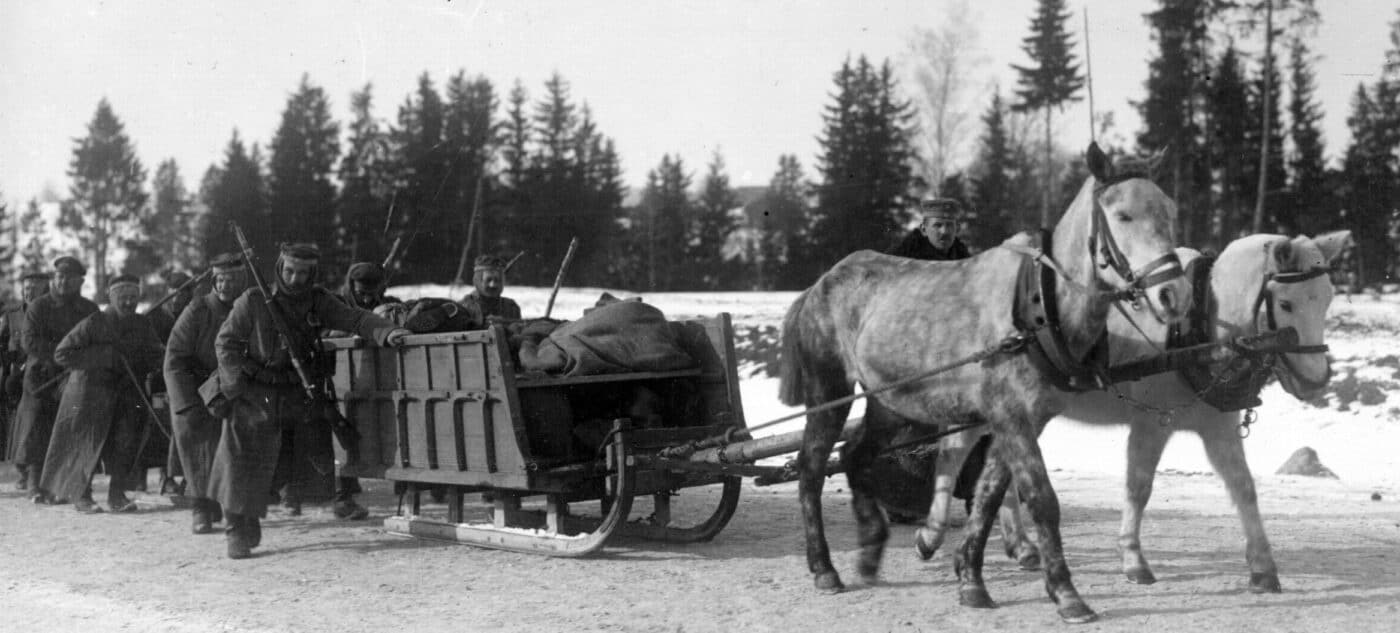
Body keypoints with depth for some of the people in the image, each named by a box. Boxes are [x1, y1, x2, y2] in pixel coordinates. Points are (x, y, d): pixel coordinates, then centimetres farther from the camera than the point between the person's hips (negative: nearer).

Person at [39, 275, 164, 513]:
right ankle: (81, 495, 13)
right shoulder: (93, 324, -12)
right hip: (90, 390, -4)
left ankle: (117, 494, 3)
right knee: (89, 442, -1)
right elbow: (61, 354, -14)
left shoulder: (143, 325, 2)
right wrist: (103, 357, -20)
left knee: (127, 440, -7)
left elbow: (156, 356, 11)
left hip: (127, 392, 4)